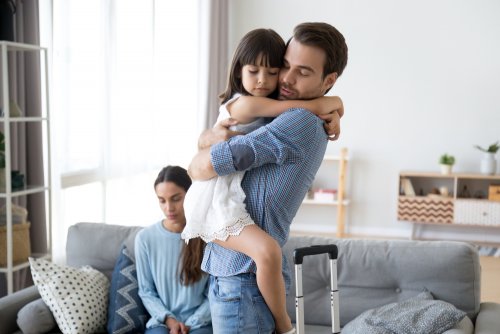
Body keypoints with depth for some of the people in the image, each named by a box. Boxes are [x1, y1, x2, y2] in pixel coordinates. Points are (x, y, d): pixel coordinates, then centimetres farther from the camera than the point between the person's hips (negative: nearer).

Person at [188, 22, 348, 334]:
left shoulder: (301, 121, -19)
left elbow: (207, 165, -21)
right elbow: (204, 141, 15)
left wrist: (196, 164, 2)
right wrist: (210, 137, -8)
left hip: (244, 277, -9)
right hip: (231, 272, 9)